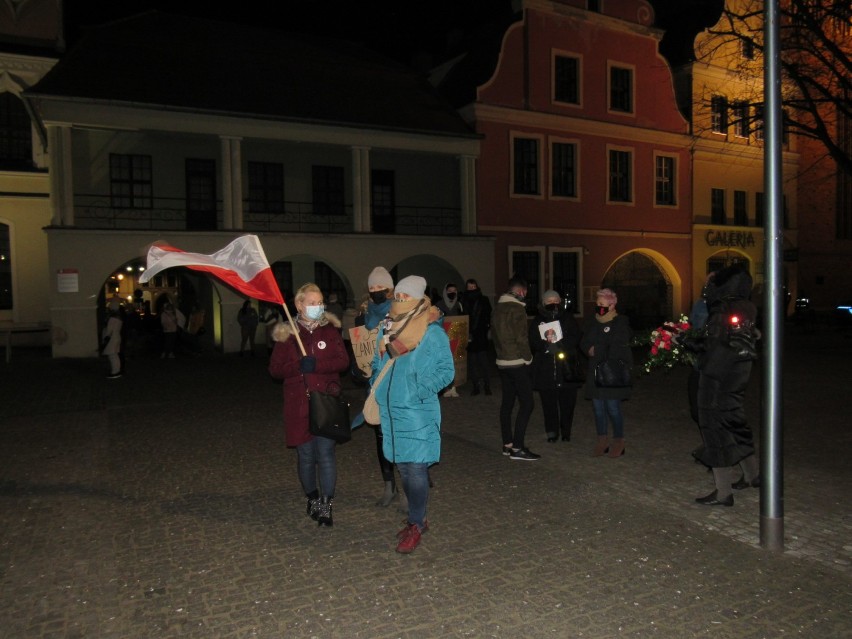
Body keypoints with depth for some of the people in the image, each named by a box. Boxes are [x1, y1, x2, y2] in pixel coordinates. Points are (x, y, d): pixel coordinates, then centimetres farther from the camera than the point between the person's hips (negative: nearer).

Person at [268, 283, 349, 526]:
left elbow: (343, 360, -4)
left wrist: (317, 364, -18)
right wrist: (299, 366, -17)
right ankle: (312, 499, 30)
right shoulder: (287, 334, 3)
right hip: (299, 404, 1)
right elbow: (275, 368, 0)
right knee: (306, 456, 8)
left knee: (326, 453, -4)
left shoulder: (330, 329, 4)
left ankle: (326, 506, 7)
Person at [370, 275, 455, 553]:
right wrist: (376, 386, 9)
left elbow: (446, 370, -9)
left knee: (416, 469, -3)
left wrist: (423, 388, -20)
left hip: (418, 413, -7)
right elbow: (377, 364, 23)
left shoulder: (433, 333, -10)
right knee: (403, 467, 16)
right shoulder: (387, 331, 10)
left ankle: (415, 525, 13)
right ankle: (418, 518, 32)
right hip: (390, 410, 7)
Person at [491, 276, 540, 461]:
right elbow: (521, 338, -19)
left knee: (507, 403, 12)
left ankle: (507, 444, 18)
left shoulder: (497, 308, 9)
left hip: (502, 362, 8)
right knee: (526, 404, -5)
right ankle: (517, 448, -6)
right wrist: (528, 357, -6)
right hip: (518, 363, -8)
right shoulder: (517, 308, -15)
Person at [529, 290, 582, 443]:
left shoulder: (568, 318, 8)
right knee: (549, 402, 1)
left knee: (567, 401, 1)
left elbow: (575, 339, -1)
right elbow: (533, 343, -1)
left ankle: (566, 432, 16)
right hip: (545, 368, 0)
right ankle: (551, 433, 13)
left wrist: (558, 343, -15)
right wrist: (546, 342, -20)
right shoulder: (538, 321, 9)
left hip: (566, 367, 0)